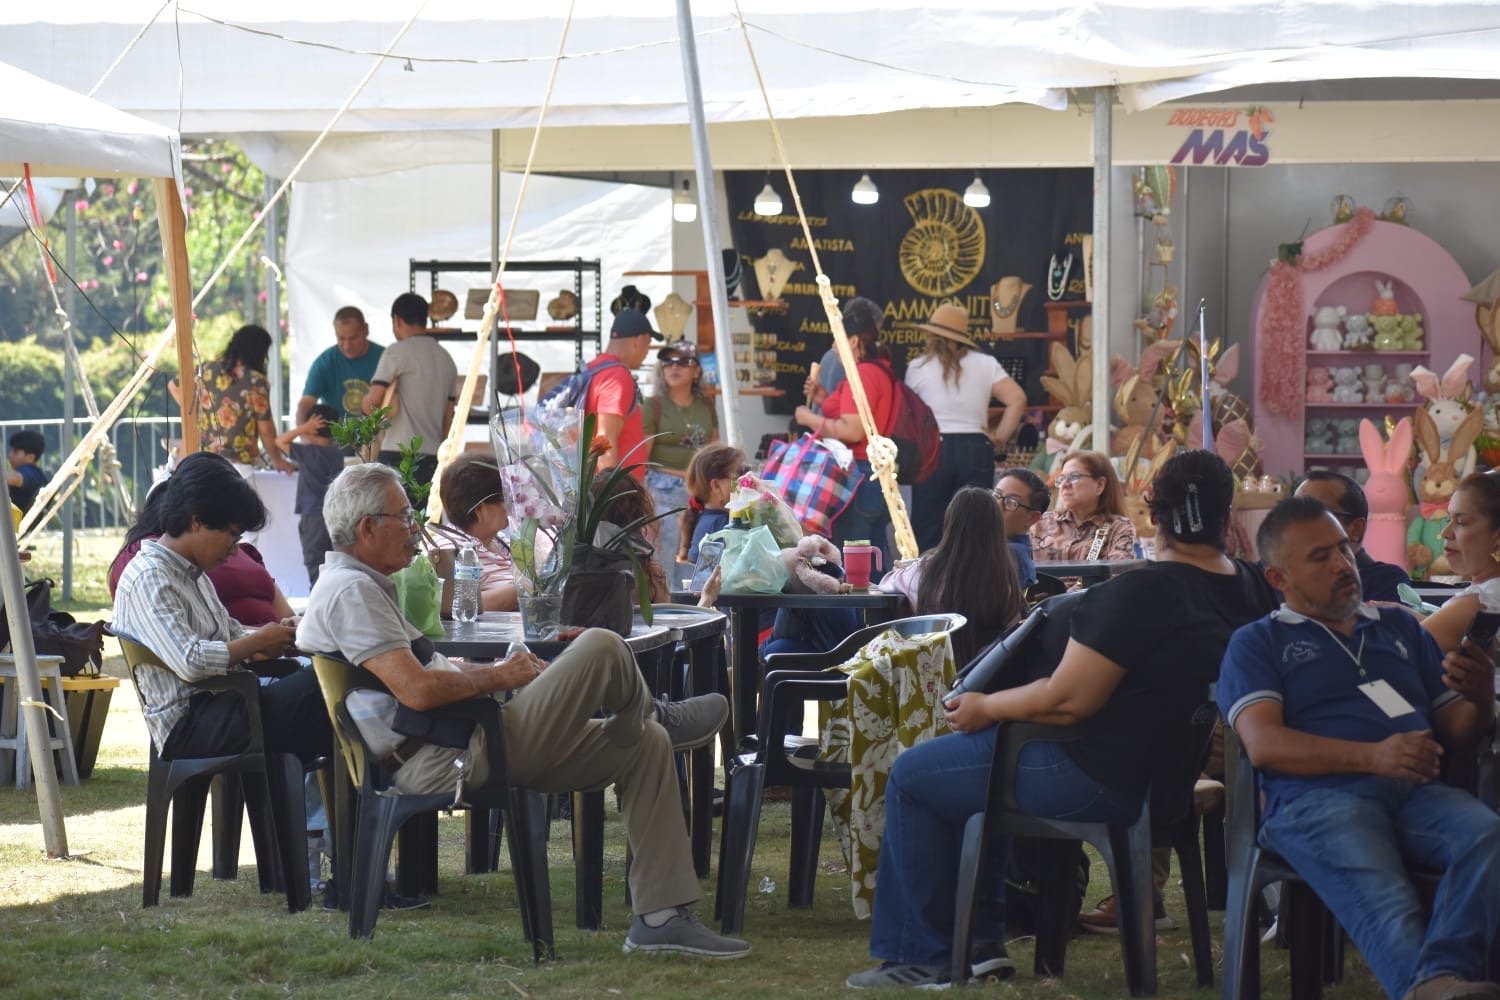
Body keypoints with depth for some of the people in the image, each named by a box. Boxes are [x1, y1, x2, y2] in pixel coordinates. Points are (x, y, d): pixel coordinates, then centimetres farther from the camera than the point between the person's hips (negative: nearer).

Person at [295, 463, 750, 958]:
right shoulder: (351, 591, -13)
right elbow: (418, 690, -23)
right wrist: (497, 678, -7)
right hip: (450, 760, -11)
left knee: (648, 747, 8)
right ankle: (653, 715, 17)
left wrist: (496, 670, 10)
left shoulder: (358, 586, 21)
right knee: (602, 647, -19)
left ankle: (660, 917, 7)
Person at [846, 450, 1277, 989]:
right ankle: (981, 939, 28)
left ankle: (921, 955, 14)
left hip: (1098, 780, -9)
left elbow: (1066, 700, -24)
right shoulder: (1254, 590, -5)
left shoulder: (1141, 594, -27)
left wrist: (985, 708, -10)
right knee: (961, 757, 29)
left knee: (912, 776, 8)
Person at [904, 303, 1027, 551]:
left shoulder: (918, 367, 2)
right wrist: (1000, 439, 4)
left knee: (927, 530, 4)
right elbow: (1017, 399, -3)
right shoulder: (985, 364, 5)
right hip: (976, 449, 2)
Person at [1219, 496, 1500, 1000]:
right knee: (1382, 899, -37)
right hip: (1317, 795, -3)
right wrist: (1375, 756, -13)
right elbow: (1264, 745, 1)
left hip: (1417, 790, 4)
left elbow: (1457, 736, 29)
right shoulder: (1257, 642, 18)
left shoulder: (1400, 627, 31)